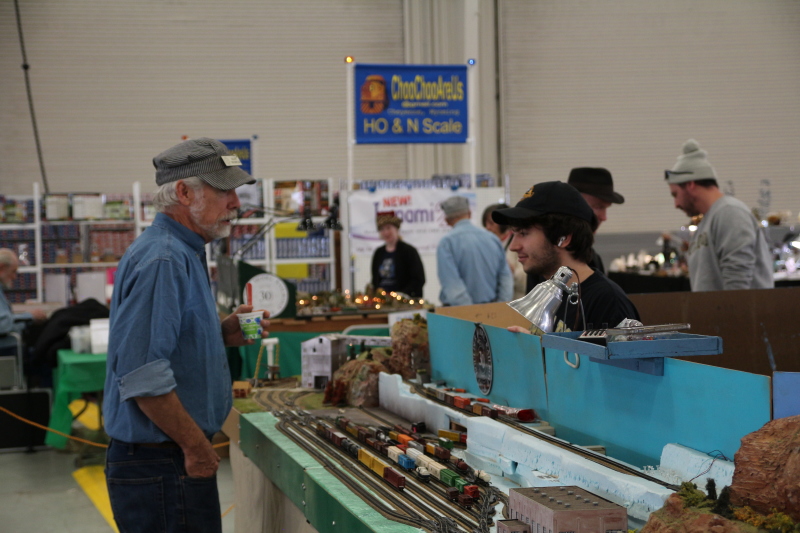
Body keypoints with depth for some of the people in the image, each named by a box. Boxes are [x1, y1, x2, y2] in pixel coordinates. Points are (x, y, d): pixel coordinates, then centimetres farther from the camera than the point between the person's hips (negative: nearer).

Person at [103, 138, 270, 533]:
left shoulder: (181, 254, 14)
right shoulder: (162, 261, -19)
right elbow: (142, 376, -26)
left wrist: (223, 334, 8)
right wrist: (196, 446, -19)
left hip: (178, 457, 10)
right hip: (162, 466, -10)